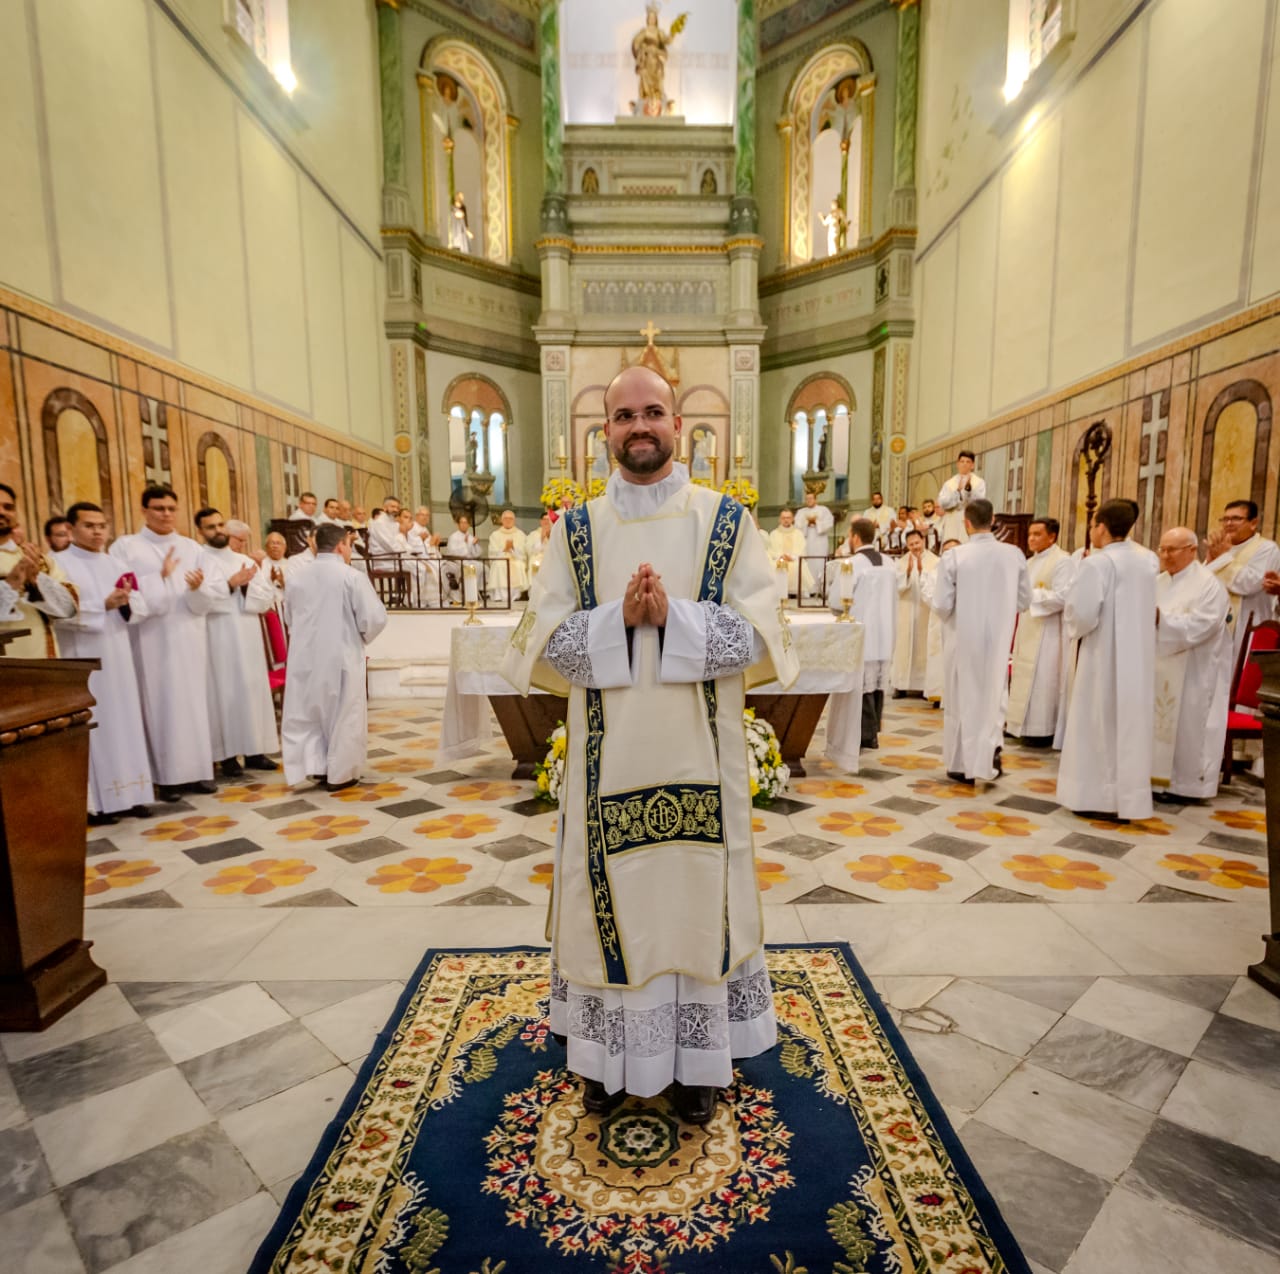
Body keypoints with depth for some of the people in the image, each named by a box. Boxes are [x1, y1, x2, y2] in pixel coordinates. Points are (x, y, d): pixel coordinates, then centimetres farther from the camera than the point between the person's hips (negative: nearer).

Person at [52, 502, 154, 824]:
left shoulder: (114, 564, 14)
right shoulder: (59, 563, -3)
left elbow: (142, 608, 8)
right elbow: (60, 612, -16)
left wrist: (126, 603, -12)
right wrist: (104, 605, -23)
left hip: (117, 657, 6)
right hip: (83, 660, -5)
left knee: (125, 721, 7)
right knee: (92, 725, -3)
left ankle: (126, 793, 14)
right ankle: (94, 801, 4)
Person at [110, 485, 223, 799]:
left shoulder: (192, 548, 11)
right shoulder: (126, 547, 3)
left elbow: (219, 588, 3)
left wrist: (199, 587, -17)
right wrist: (160, 577, -15)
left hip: (190, 637, 3)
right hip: (151, 639, -3)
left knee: (194, 701, 5)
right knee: (159, 703, 0)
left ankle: (197, 769, 13)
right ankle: (165, 776, 6)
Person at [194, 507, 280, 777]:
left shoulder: (247, 561, 14)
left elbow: (268, 598, 7)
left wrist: (247, 586, -9)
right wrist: (230, 584, -15)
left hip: (249, 637, 5)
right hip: (218, 640, -4)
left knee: (253, 690, 6)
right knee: (224, 693, -2)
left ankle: (254, 750, 14)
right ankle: (227, 754, 5)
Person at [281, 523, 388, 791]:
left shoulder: (297, 580, 5)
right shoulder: (353, 577, -12)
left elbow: (290, 620, 16)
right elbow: (375, 619, -14)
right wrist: (362, 637, 5)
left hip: (306, 660, 4)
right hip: (341, 659, -4)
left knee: (310, 713, 17)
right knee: (343, 716, 8)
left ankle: (316, 766, 12)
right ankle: (338, 774, 15)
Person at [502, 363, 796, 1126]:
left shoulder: (728, 522, 0)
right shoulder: (576, 530, 4)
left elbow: (761, 633, -6)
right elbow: (543, 637, -2)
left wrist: (671, 615, -20)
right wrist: (619, 618, -19)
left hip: (698, 753, -1)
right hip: (610, 755, 1)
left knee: (697, 893, 10)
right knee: (611, 897, 11)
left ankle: (700, 1060, 32)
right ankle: (610, 1056, 34)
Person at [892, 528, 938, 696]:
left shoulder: (934, 561, -3)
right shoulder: (901, 562, 3)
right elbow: (898, 586, -7)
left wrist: (921, 570, -26)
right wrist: (908, 571, -22)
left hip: (926, 611, -1)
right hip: (906, 611, 1)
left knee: (923, 647, 3)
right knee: (903, 647, 0)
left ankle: (922, 684, 11)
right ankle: (901, 684, 5)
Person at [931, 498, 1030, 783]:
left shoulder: (953, 556, -14)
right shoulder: (1015, 554, -5)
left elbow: (942, 604, -13)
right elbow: (1024, 601, 3)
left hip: (964, 640, -2)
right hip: (999, 640, 2)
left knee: (963, 699, 12)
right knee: (994, 697, 19)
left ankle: (963, 764, 21)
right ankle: (991, 750, 2)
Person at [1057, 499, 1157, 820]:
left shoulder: (1097, 564, -16)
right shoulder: (1145, 559, 7)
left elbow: (1081, 613, -22)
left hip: (1105, 656, -7)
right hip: (1138, 655, 7)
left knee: (1099, 723, 3)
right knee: (1130, 721, 13)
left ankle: (1098, 796, 9)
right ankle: (1127, 796, 20)